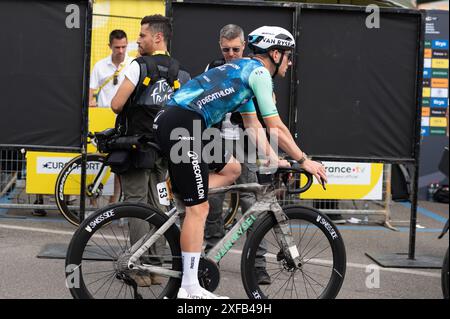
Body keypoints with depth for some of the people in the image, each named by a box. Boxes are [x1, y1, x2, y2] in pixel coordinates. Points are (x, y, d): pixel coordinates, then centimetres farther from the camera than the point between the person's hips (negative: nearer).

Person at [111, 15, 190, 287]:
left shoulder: (140, 65, -10)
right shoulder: (183, 74, 10)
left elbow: (117, 105, -13)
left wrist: (129, 113, 7)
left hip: (137, 147, -6)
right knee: (157, 205, 13)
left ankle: (141, 270, 0)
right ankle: (157, 266, 15)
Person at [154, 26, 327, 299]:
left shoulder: (245, 71, 27)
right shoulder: (259, 71, -1)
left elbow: (254, 127, 29)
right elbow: (276, 127, -4)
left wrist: (276, 161, 23)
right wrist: (304, 160, 4)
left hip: (169, 122, 9)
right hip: (181, 125, -9)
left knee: (232, 169, 22)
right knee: (200, 208, -6)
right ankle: (190, 289, -2)